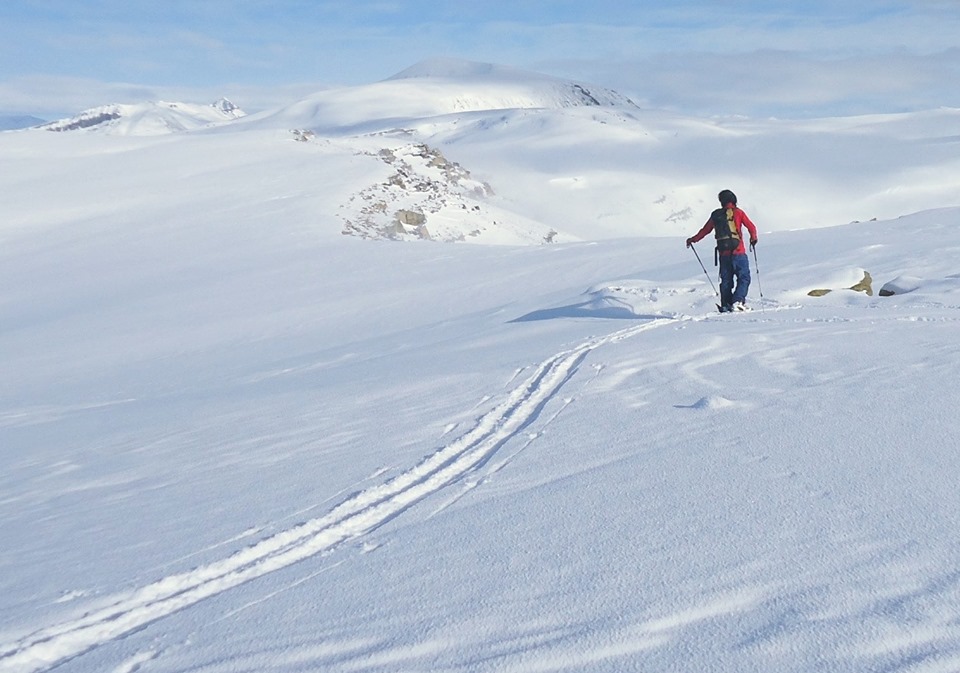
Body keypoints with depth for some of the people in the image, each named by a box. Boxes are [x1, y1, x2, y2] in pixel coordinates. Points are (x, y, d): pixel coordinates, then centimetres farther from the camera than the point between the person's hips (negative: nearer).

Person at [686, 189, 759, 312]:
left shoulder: (716, 215, 9)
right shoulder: (738, 212, 0)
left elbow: (705, 230, 17)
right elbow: (751, 227, -1)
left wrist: (693, 239, 31)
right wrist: (753, 239, 17)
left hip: (722, 253, 4)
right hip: (738, 252, -4)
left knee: (726, 279, 11)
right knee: (744, 277, 2)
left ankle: (726, 306, 8)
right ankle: (738, 301, -14)